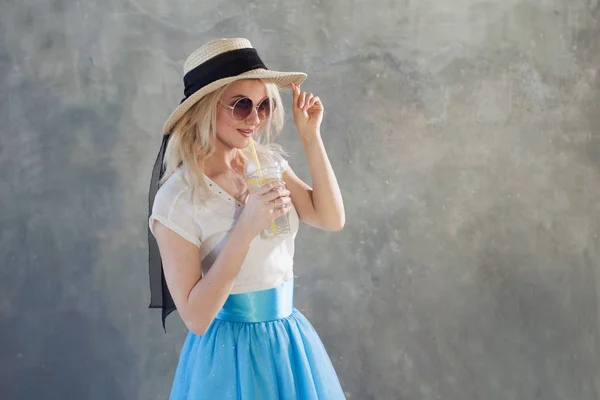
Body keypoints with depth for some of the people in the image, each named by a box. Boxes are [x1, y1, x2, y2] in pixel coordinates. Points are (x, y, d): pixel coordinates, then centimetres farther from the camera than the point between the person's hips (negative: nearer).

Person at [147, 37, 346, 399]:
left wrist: (310, 136, -9)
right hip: (231, 354, -6)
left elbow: (332, 219, -6)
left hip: (291, 340, 6)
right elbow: (196, 317, -19)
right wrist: (246, 228, -27)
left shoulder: (269, 162, 1)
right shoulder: (176, 199, -17)